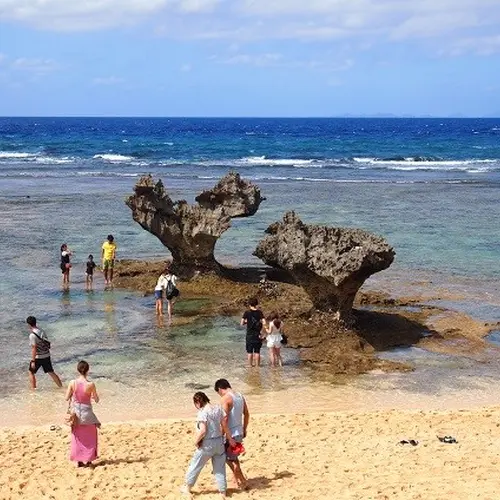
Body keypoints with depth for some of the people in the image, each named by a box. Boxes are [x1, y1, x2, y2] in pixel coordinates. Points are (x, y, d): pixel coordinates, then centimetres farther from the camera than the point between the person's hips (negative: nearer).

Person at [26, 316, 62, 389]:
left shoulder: (32, 335, -19)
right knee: (51, 372, 14)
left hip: (38, 357, -7)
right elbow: (47, 343, 11)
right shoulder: (42, 331, 4)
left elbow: (34, 348, -21)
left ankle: (33, 389, 13)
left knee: (31, 372, 12)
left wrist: (33, 361, -18)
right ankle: (61, 387, 17)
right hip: (47, 356, 7)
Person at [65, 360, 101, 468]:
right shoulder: (90, 385, -18)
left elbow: (67, 398, -5)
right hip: (87, 412, -2)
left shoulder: (73, 383, -13)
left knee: (77, 437, 18)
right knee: (89, 437, 17)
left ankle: (78, 460, 21)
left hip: (76, 412, 2)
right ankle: (88, 460, 21)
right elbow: (96, 400, -7)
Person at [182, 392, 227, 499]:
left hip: (207, 444, -6)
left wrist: (196, 441, -11)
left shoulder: (203, 412, -20)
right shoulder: (218, 409, 2)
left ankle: (187, 488, 29)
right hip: (219, 442, 6)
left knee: (195, 465, 14)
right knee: (220, 468, 13)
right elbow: (224, 425, 6)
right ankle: (223, 493, 17)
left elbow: (202, 431, -25)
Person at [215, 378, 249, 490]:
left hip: (232, 434, -8)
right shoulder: (240, 396, 7)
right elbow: (247, 414, 16)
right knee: (233, 457, 22)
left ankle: (242, 481, 12)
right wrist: (244, 430, 25)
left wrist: (229, 438, -20)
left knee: (229, 458, 7)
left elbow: (224, 420, -22)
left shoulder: (225, 399, -17)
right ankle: (238, 480, 30)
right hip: (240, 433, 8)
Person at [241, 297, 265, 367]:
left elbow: (242, 323, -6)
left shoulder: (247, 313, -7)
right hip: (258, 334, 0)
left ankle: (250, 364, 14)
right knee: (257, 351, 10)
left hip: (249, 334, 0)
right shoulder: (259, 312, -6)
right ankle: (257, 364, 16)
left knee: (250, 351, 10)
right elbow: (264, 323, -14)